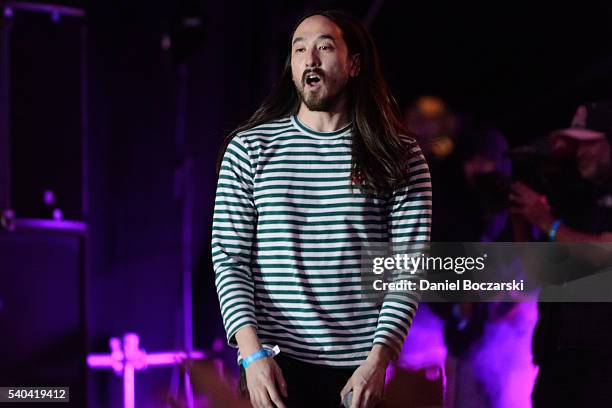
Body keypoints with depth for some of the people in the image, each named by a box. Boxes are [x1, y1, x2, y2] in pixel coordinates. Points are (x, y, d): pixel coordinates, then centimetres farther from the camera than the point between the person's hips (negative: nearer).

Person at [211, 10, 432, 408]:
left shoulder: (399, 156, 1)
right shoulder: (249, 149, 2)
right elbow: (229, 259, -1)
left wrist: (379, 359, -14)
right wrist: (252, 353, -12)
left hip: (360, 366, 0)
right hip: (277, 364, 0)